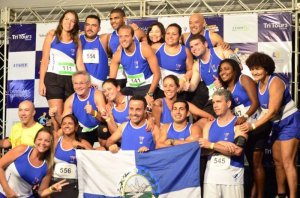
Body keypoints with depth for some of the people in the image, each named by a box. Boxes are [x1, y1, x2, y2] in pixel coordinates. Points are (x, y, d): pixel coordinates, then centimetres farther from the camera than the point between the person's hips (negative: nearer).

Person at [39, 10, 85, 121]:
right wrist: (41, 81, -5)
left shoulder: (76, 41, 13)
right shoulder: (52, 35, 7)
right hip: (53, 78, -3)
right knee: (57, 115, -12)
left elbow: (79, 63, 6)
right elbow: (45, 60, 3)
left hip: (71, 79, 3)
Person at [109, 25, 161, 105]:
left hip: (147, 85, -4)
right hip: (130, 87, 4)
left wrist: (150, 94, -24)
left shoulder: (144, 49, -17)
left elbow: (157, 73, -17)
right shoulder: (118, 55, -7)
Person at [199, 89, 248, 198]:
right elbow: (203, 149, 3)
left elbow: (237, 151, -16)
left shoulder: (238, 124, -3)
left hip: (232, 175, -4)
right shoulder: (209, 125, 13)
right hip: (211, 174, 4)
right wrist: (220, 144, -14)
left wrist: (212, 145, -14)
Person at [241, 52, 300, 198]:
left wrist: (253, 125, -29)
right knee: (277, 160, 12)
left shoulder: (275, 82, -22)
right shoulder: (259, 83, 2)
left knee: (287, 162, -14)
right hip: (277, 124, 9)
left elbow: (272, 111, -27)